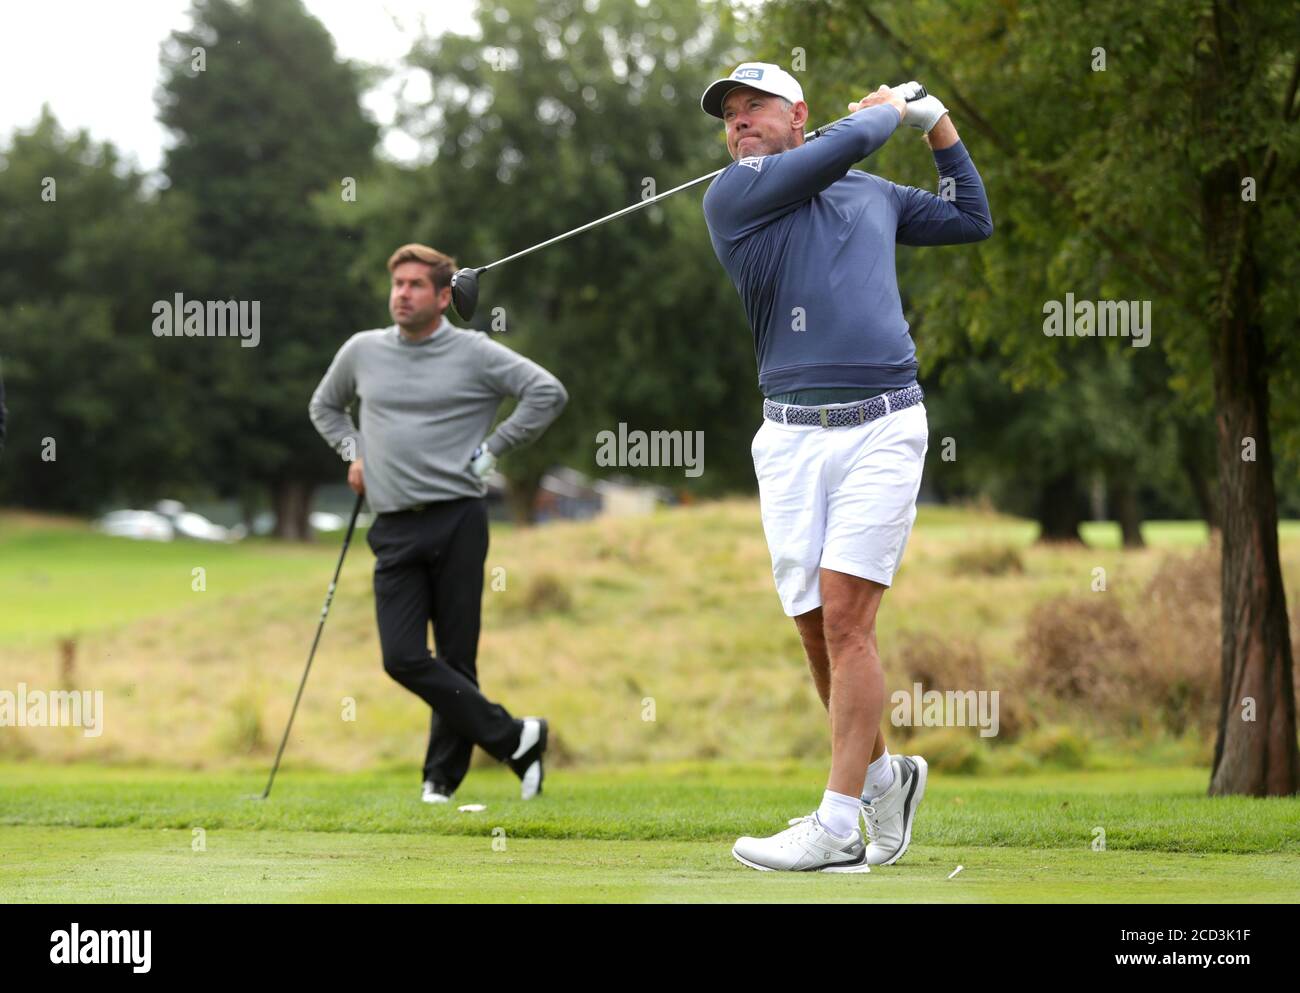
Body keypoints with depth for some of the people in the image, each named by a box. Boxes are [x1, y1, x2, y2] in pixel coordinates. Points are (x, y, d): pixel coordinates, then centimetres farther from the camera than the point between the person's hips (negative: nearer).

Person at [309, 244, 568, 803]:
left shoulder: (474, 354, -1)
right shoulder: (362, 352, 12)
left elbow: (548, 393, -3)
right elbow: (324, 407, 30)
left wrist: (491, 450, -4)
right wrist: (354, 454, 15)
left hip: (456, 523, -3)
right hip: (394, 529, 3)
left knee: (456, 657, -2)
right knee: (403, 657, -10)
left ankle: (444, 776, 8)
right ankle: (512, 737, -3)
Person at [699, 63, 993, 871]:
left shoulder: (874, 195, 17)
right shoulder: (734, 196, 6)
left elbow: (973, 220, 32)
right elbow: (847, 143, -3)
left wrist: (938, 125, 28)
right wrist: (886, 109, 15)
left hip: (883, 428, -1)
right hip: (792, 439, 1)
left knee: (844, 616, -13)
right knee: (818, 630, 0)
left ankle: (838, 828, -15)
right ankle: (883, 774, 24)